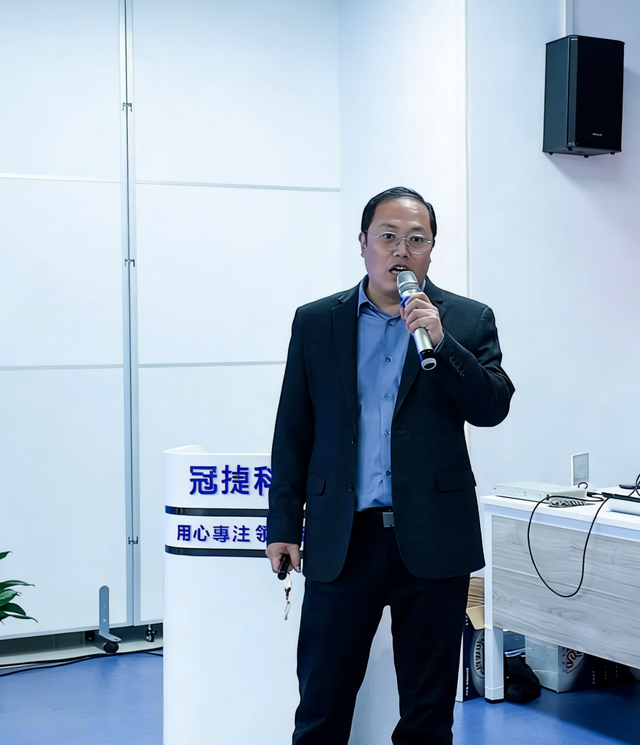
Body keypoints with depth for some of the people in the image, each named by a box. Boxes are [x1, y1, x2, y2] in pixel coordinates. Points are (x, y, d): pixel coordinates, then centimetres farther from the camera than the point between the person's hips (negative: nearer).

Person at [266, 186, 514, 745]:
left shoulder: (468, 321, 4)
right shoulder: (316, 322, 7)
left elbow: (492, 407, -7)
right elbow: (293, 431, 8)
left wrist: (440, 342, -18)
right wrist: (284, 526, 5)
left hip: (432, 541, 0)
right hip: (342, 541, 1)